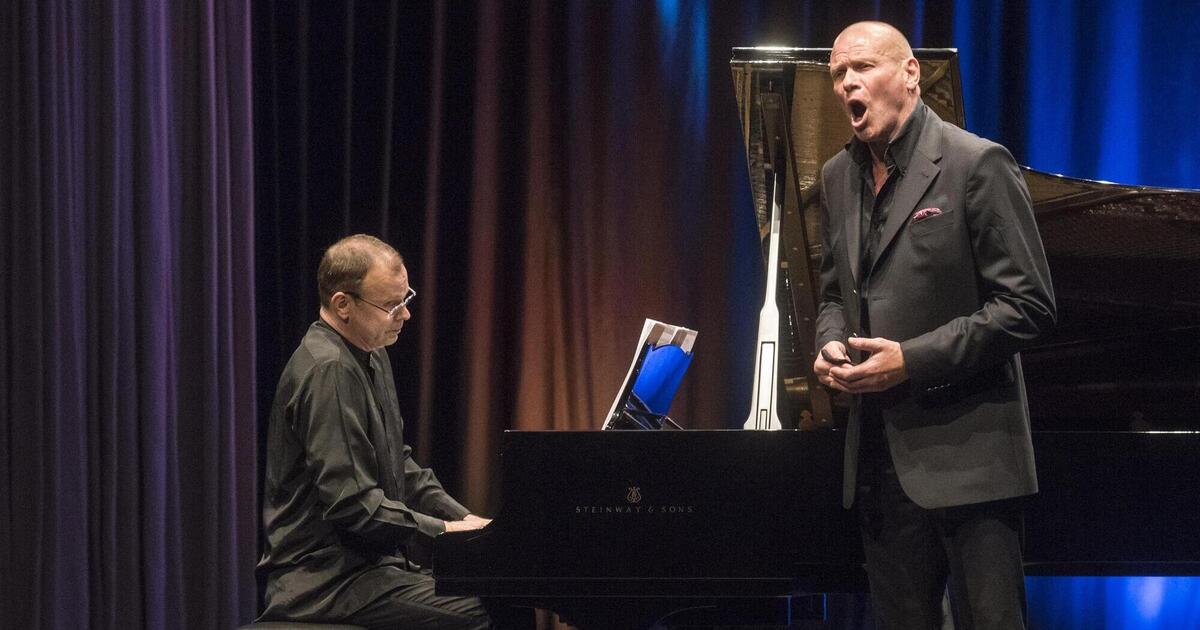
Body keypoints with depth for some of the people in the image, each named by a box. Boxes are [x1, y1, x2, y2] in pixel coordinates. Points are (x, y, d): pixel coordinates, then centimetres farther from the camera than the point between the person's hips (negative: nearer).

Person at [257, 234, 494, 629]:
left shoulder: (372, 357, 15)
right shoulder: (328, 372, -18)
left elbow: (400, 467, 23)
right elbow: (352, 504, -23)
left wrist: (463, 518, 9)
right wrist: (444, 529, -16)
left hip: (364, 561, 10)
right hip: (326, 578, -10)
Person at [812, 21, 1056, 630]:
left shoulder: (977, 165, -10)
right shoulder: (838, 178, 12)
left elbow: (1028, 305, -13)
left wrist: (913, 358, -18)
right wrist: (830, 344, 0)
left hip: (963, 453, -7)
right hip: (878, 459, 7)